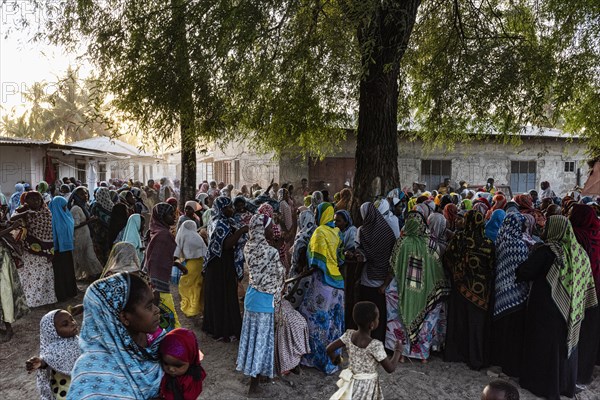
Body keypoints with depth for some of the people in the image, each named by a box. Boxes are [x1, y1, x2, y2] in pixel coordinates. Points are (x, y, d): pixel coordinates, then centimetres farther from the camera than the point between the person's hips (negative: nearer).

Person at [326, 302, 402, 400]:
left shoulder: (349, 335, -12)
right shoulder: (375, 345, -26)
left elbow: (329, 349, -6)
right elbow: (390, 368, -18)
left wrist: (335, 359, 15)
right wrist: (398, 351, -3)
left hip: (352, 383, 5)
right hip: (367, 386, -5)